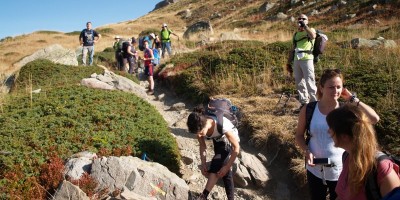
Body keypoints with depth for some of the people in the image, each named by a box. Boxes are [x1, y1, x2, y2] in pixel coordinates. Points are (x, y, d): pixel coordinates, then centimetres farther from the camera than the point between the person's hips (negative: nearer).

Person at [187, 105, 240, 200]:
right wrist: (203, 164, -17)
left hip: (229, 140, -5)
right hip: (218, 140, 5)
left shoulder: (221, 126, -43)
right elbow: (202, 146, -10)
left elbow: (236, 148, -32)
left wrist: (227, 167, -28)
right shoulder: (199, 127, -28)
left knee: (216, 165, -22)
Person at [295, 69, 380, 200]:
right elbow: (299, 135, -1)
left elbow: (374, 119, -26)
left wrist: (352, 99, -22)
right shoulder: (308, 110, -12)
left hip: (340, 171, 0)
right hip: (315, 170, 0)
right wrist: (306, 151, -19)